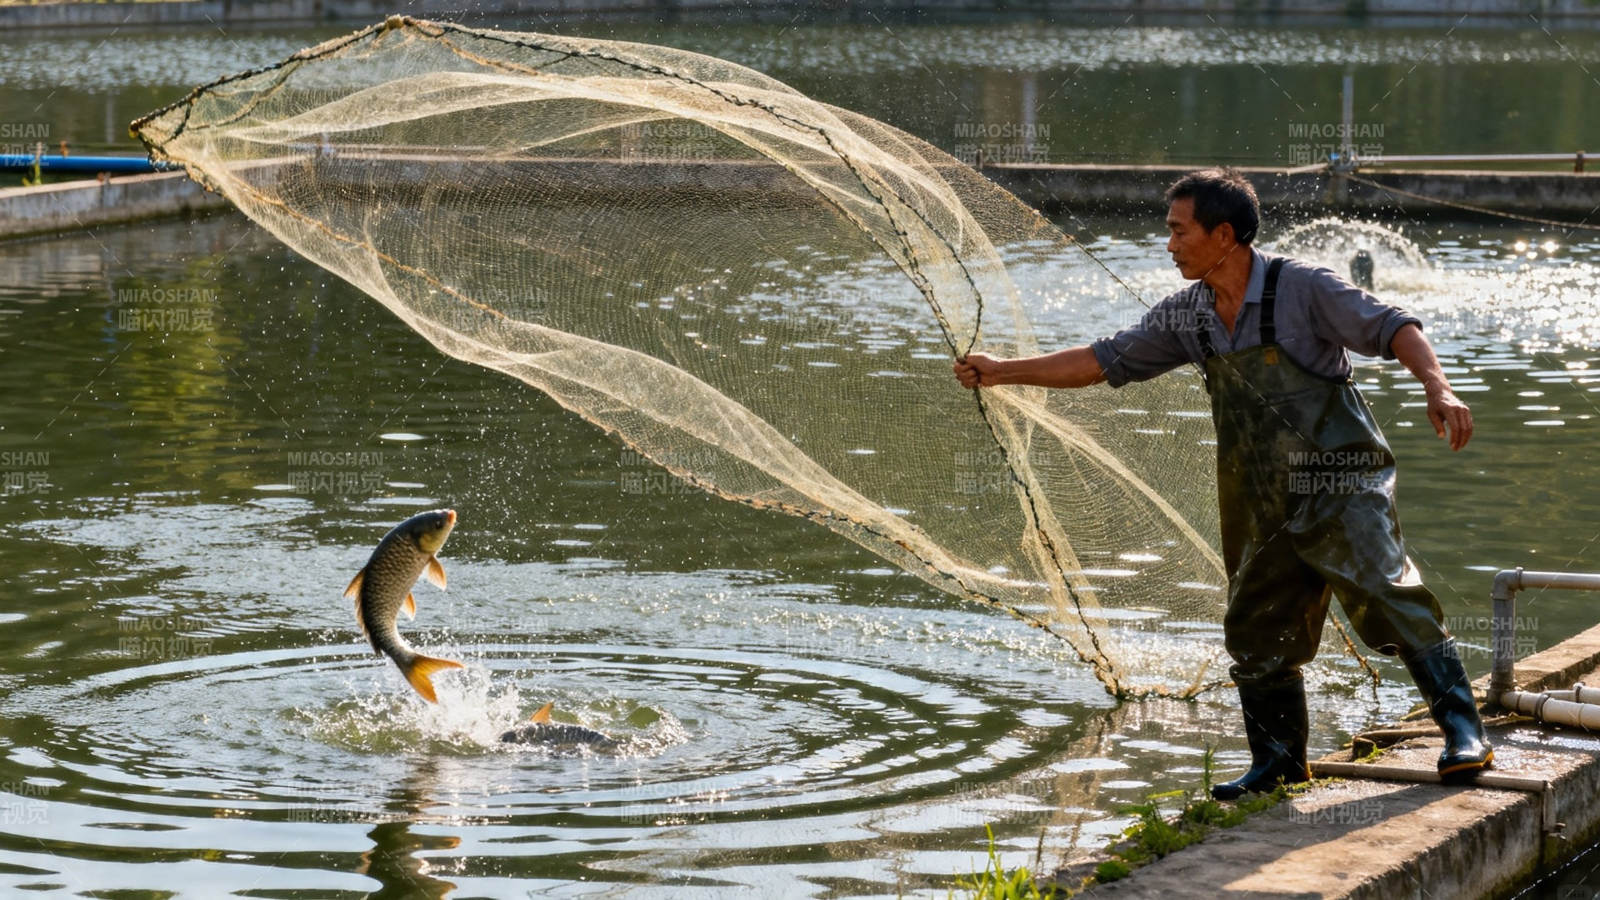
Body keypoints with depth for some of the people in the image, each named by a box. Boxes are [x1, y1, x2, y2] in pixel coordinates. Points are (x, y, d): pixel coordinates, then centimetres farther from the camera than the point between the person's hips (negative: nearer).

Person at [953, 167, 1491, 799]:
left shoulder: (1302, 289, -11)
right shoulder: (1188, 315, 8)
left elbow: (1391, 327, -15)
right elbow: (1107, 361, 16)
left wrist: (1436, 389, -33)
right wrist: (1004, 372, 15)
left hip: (1339, 487, -7)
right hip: (1266, 509, 7)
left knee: (1385, 596, -21)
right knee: (1256, 631, 10)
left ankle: (1463, 732, -18)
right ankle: (1278, 761, 24)